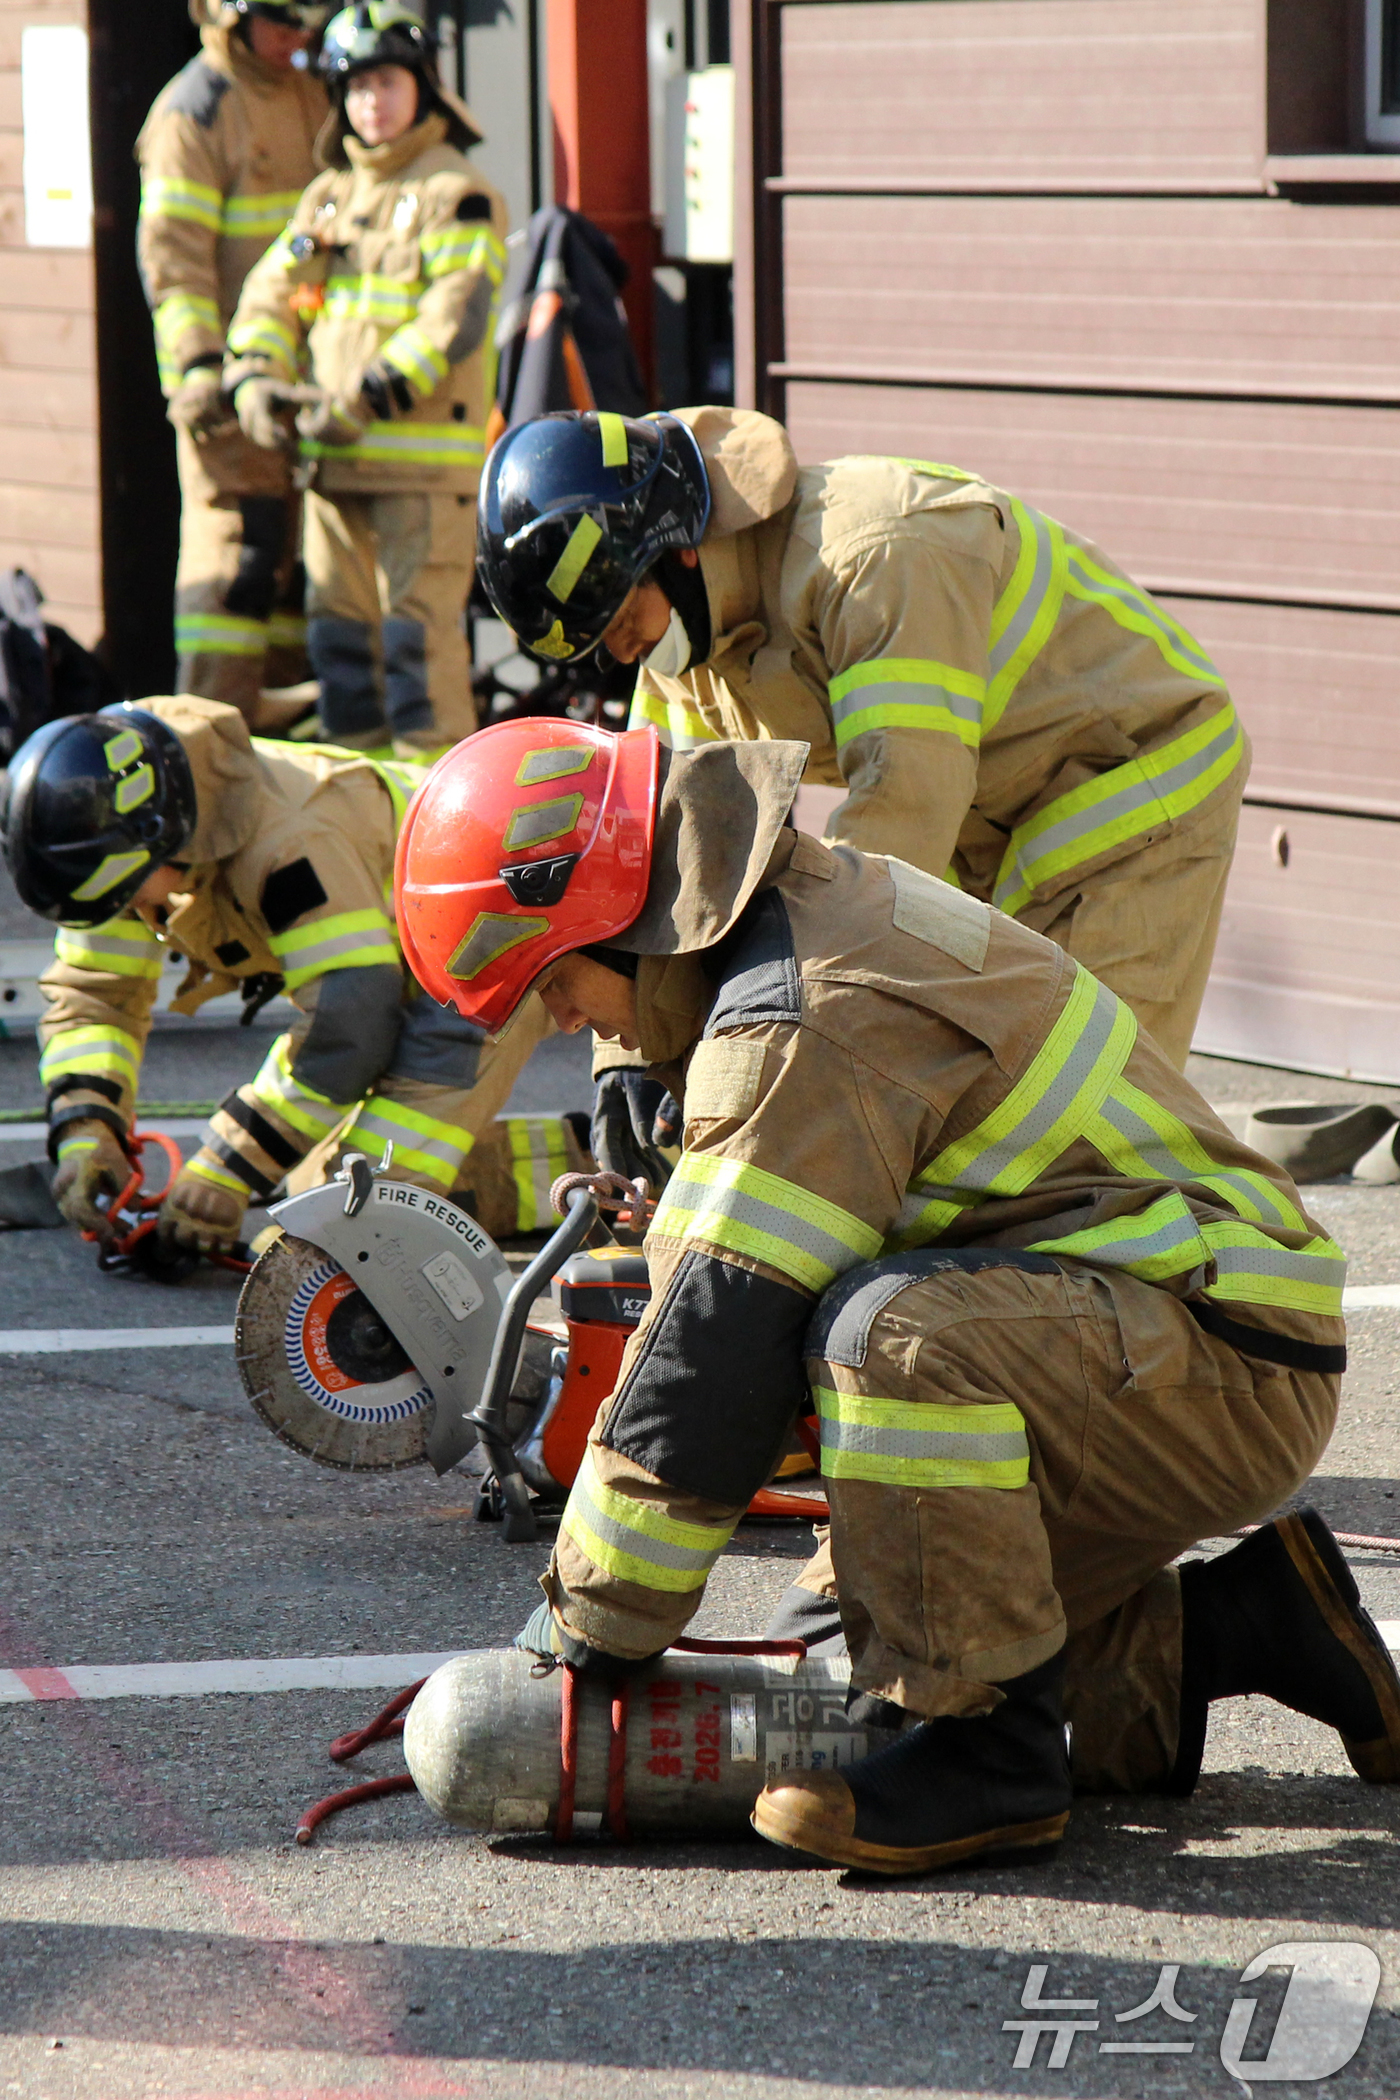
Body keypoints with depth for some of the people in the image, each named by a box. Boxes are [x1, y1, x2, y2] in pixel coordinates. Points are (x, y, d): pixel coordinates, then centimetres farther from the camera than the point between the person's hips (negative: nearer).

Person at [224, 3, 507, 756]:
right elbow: (271, 293, 14)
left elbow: (456, 319, -15)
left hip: (425, 449, -7)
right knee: (340, 619, 11)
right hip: (333, 456, 7)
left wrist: (371, 396, -22)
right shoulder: (328, 196, 18)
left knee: (419, 627, -9)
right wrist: (255, 376, -6)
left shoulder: (456, 195, -4)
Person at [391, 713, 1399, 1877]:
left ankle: (988, 1753, -23)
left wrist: (589, 1628, -14)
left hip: (1228, 1369, -10)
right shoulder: (819, 909, 11)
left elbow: (722, 1339, -23)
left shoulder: (812, 1021, -22)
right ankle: (1237, 1629, 19)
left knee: (892, 1335, -35)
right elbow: (709, 1291, 19)